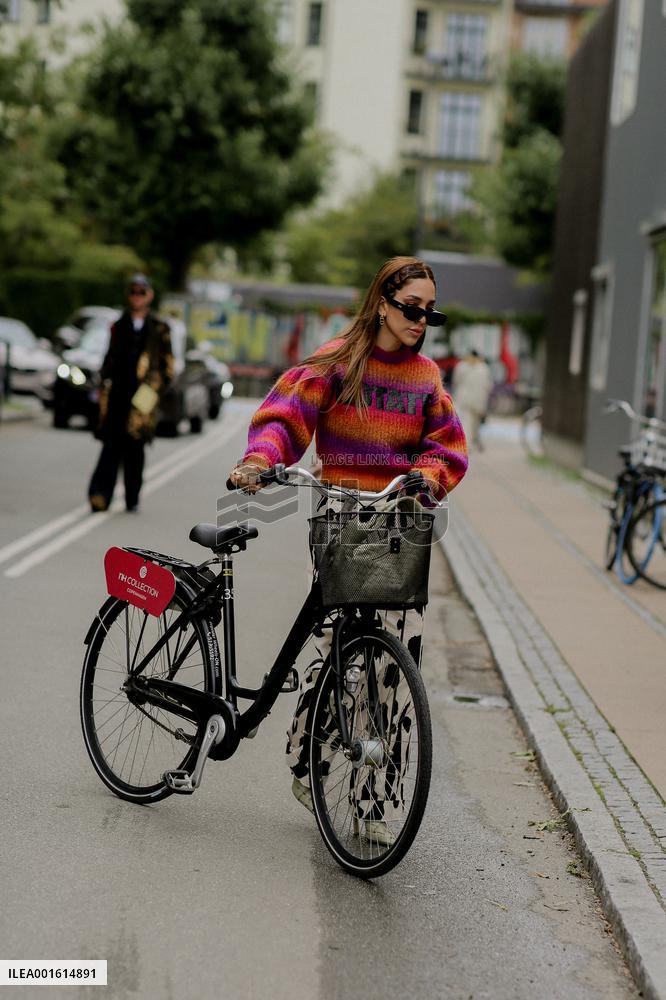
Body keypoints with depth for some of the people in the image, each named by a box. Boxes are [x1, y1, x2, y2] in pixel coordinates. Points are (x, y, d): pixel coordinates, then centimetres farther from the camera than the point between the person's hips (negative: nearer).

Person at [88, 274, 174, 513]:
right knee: (112, 446, -8)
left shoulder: (159, 330, 9)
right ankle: (100, 496, -14)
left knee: (134, 446, -2)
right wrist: (105, 383, 8)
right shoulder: (118, 327, 17)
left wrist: (153, 389, -3)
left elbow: (167, 366, 8)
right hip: (117, 395, 2)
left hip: (141, 396, -2)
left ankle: (132, 499, 8)